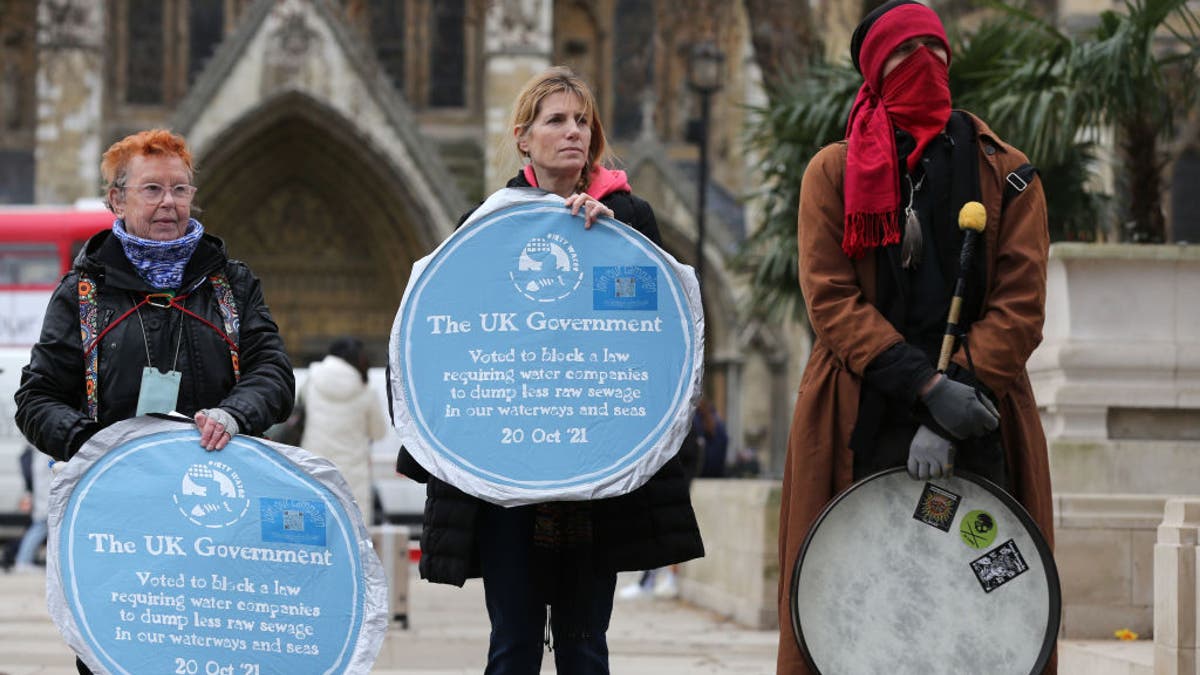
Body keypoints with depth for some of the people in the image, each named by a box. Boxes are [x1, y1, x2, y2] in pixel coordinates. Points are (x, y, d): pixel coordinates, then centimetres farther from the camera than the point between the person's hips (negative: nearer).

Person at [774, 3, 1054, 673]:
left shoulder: (1008, 175, 10)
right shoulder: (835, 172, 9)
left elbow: (1020, 308, 1)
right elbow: (830, 298, -1)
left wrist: (950, 417, -12)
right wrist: (927, 388, -14)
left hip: (975, 432, 1)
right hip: (861, 429, 0)